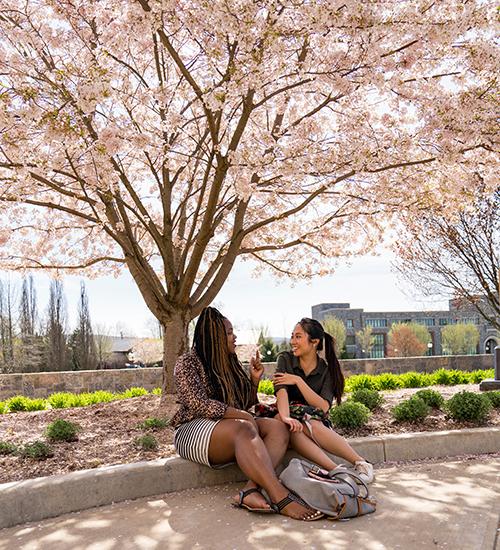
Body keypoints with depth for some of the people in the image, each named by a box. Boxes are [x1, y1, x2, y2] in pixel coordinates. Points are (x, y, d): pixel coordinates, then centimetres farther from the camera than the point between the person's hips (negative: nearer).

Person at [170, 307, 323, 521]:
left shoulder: (230, 363, 17)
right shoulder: (187, 363, -5)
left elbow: (246, 404, 22)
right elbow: (198, 404, -20)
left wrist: (254, 380, 5)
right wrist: (241, 415, -23)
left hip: (234, 428, 7)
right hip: (195, 431, -7)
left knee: (277, 427, -19)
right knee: (245, 429, -36)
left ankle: (252, 490, -40)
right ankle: (281, 497, -46)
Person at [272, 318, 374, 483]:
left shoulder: (327, 370, -3)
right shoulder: (285, 359, -2)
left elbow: (324, 407, -16)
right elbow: (281, 391, -21)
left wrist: (298, 381, -21)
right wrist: (285, 417, -40)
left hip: (318, 421, 0)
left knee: (311, 426, -36)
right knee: (292, 426, -35)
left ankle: (361, 463, -30)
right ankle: (336, 470, -39)